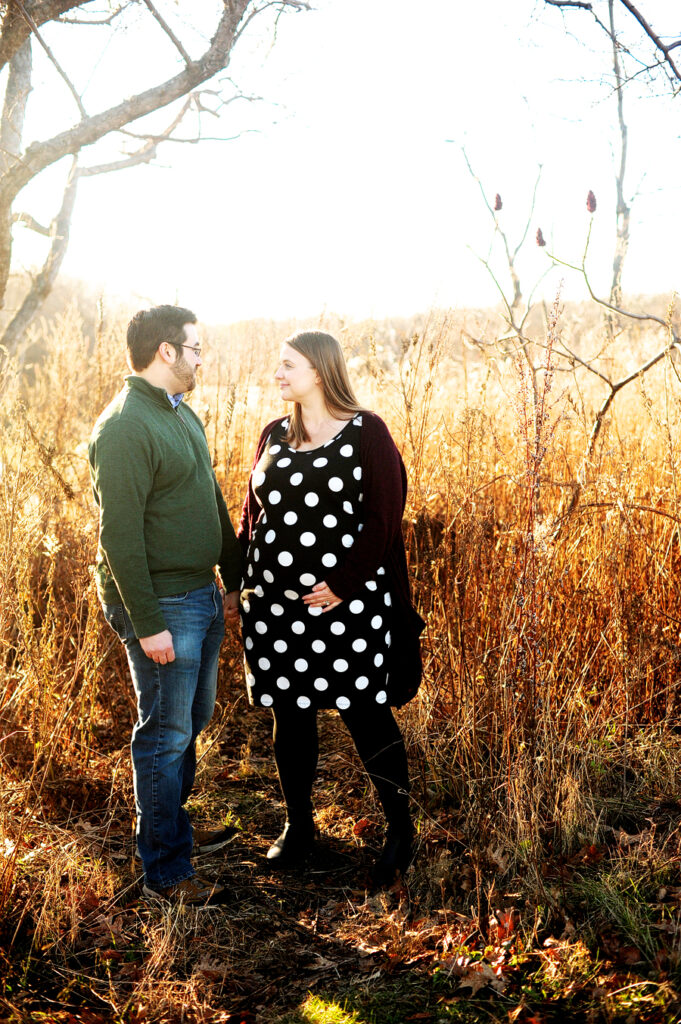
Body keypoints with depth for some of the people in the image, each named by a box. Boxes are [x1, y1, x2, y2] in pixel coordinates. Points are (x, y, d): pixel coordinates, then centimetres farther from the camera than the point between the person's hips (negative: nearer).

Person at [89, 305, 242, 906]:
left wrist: (233, 580, 18)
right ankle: (165, 872, 12)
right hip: (163, 606, -9)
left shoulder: (184, 416, 12)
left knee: (191, 722, 19)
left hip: (202, 597, 9)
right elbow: (120, 536, -21)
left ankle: (175, 828, 37)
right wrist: (147, 624, -22)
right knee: (166, 736, 0)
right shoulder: (124, 429, -18)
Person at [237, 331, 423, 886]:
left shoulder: (367, 432, -4)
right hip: (276, 605, 5)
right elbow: (253, 514, 15)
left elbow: (384, 517, -9)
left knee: (365, 713, 0)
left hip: (347, 605, -5)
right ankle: (299, 824, 29)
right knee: (291, 714, 12)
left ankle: (400, 826, 18)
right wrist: (243, 578, 5)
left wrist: (344, 583, -15)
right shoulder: (274, 436, 11)